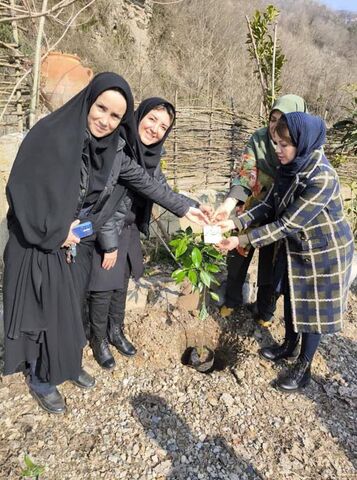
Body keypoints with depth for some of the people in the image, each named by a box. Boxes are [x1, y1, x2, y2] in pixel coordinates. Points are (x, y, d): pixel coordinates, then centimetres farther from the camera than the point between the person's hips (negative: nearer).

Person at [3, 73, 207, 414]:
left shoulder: (114, 149, -4)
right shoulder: (49, 133, -21)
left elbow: (145, 183, 2)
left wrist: (184, 208, 3)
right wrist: (54, 231, -18)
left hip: (78, 243, 5)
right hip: (40, 241, -5)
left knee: (70, 306, 18)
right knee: (45, 309, 6)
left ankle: (67, 363, 41)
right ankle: (41, 379, 29)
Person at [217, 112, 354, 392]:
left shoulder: (322, 178, -32)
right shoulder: (289, 168, -7)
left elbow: (288, 223, -31)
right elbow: (269, 205, -3)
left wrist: (242, 241, -29)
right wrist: (236, 223, -16)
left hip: (323, 252, -7)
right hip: (295, 246, 8)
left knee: (313, 307, 7)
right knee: (291, 297, 21)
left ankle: (304, 367, 27)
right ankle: (289, 345, 44)